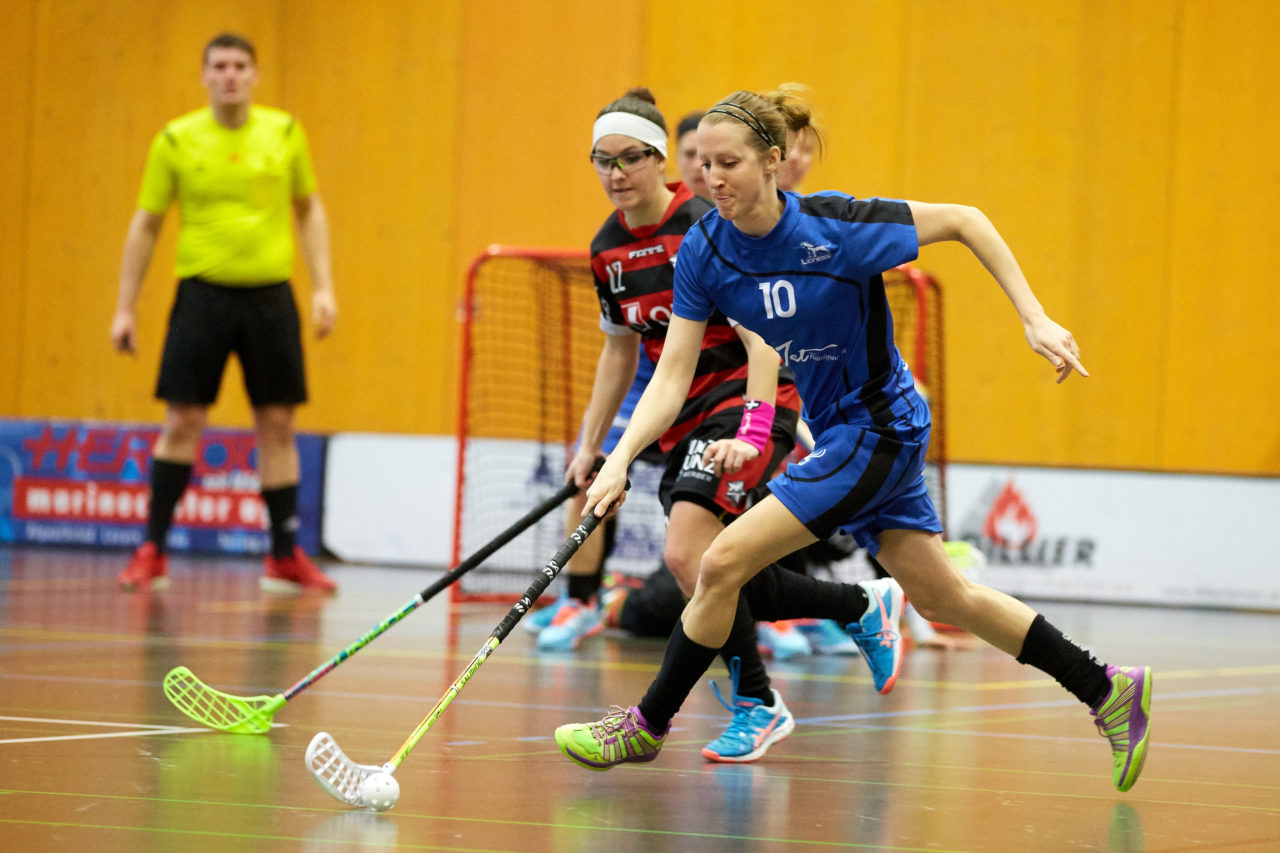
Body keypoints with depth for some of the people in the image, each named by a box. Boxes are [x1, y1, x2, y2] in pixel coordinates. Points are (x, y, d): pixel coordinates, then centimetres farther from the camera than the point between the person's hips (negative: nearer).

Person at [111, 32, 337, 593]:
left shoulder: (285, 133, 4)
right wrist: (125, 307, 2)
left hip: (269, 295, 2)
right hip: (203, 294, -2)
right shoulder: (176, 141, -1)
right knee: (182, 422, -4)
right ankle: (152, 552, 5)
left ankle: (286, 557, 12)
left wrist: (323, 287, 5)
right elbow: (146, 225, 5)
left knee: (277, 425, 4)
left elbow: (309, 209, 14)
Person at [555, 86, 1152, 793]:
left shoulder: (835, 228, -23)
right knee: (943, 599, 15)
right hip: (837, 433, 7)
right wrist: (619, 459, -22)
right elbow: (672, 376, -8)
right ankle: (1108, 690, 26)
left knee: (722, 564, -12)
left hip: (877, 428, -7)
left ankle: (647, 725, 5)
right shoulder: (704, 251, -8)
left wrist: (1035, 320, -17)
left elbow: (964, 221, -14)